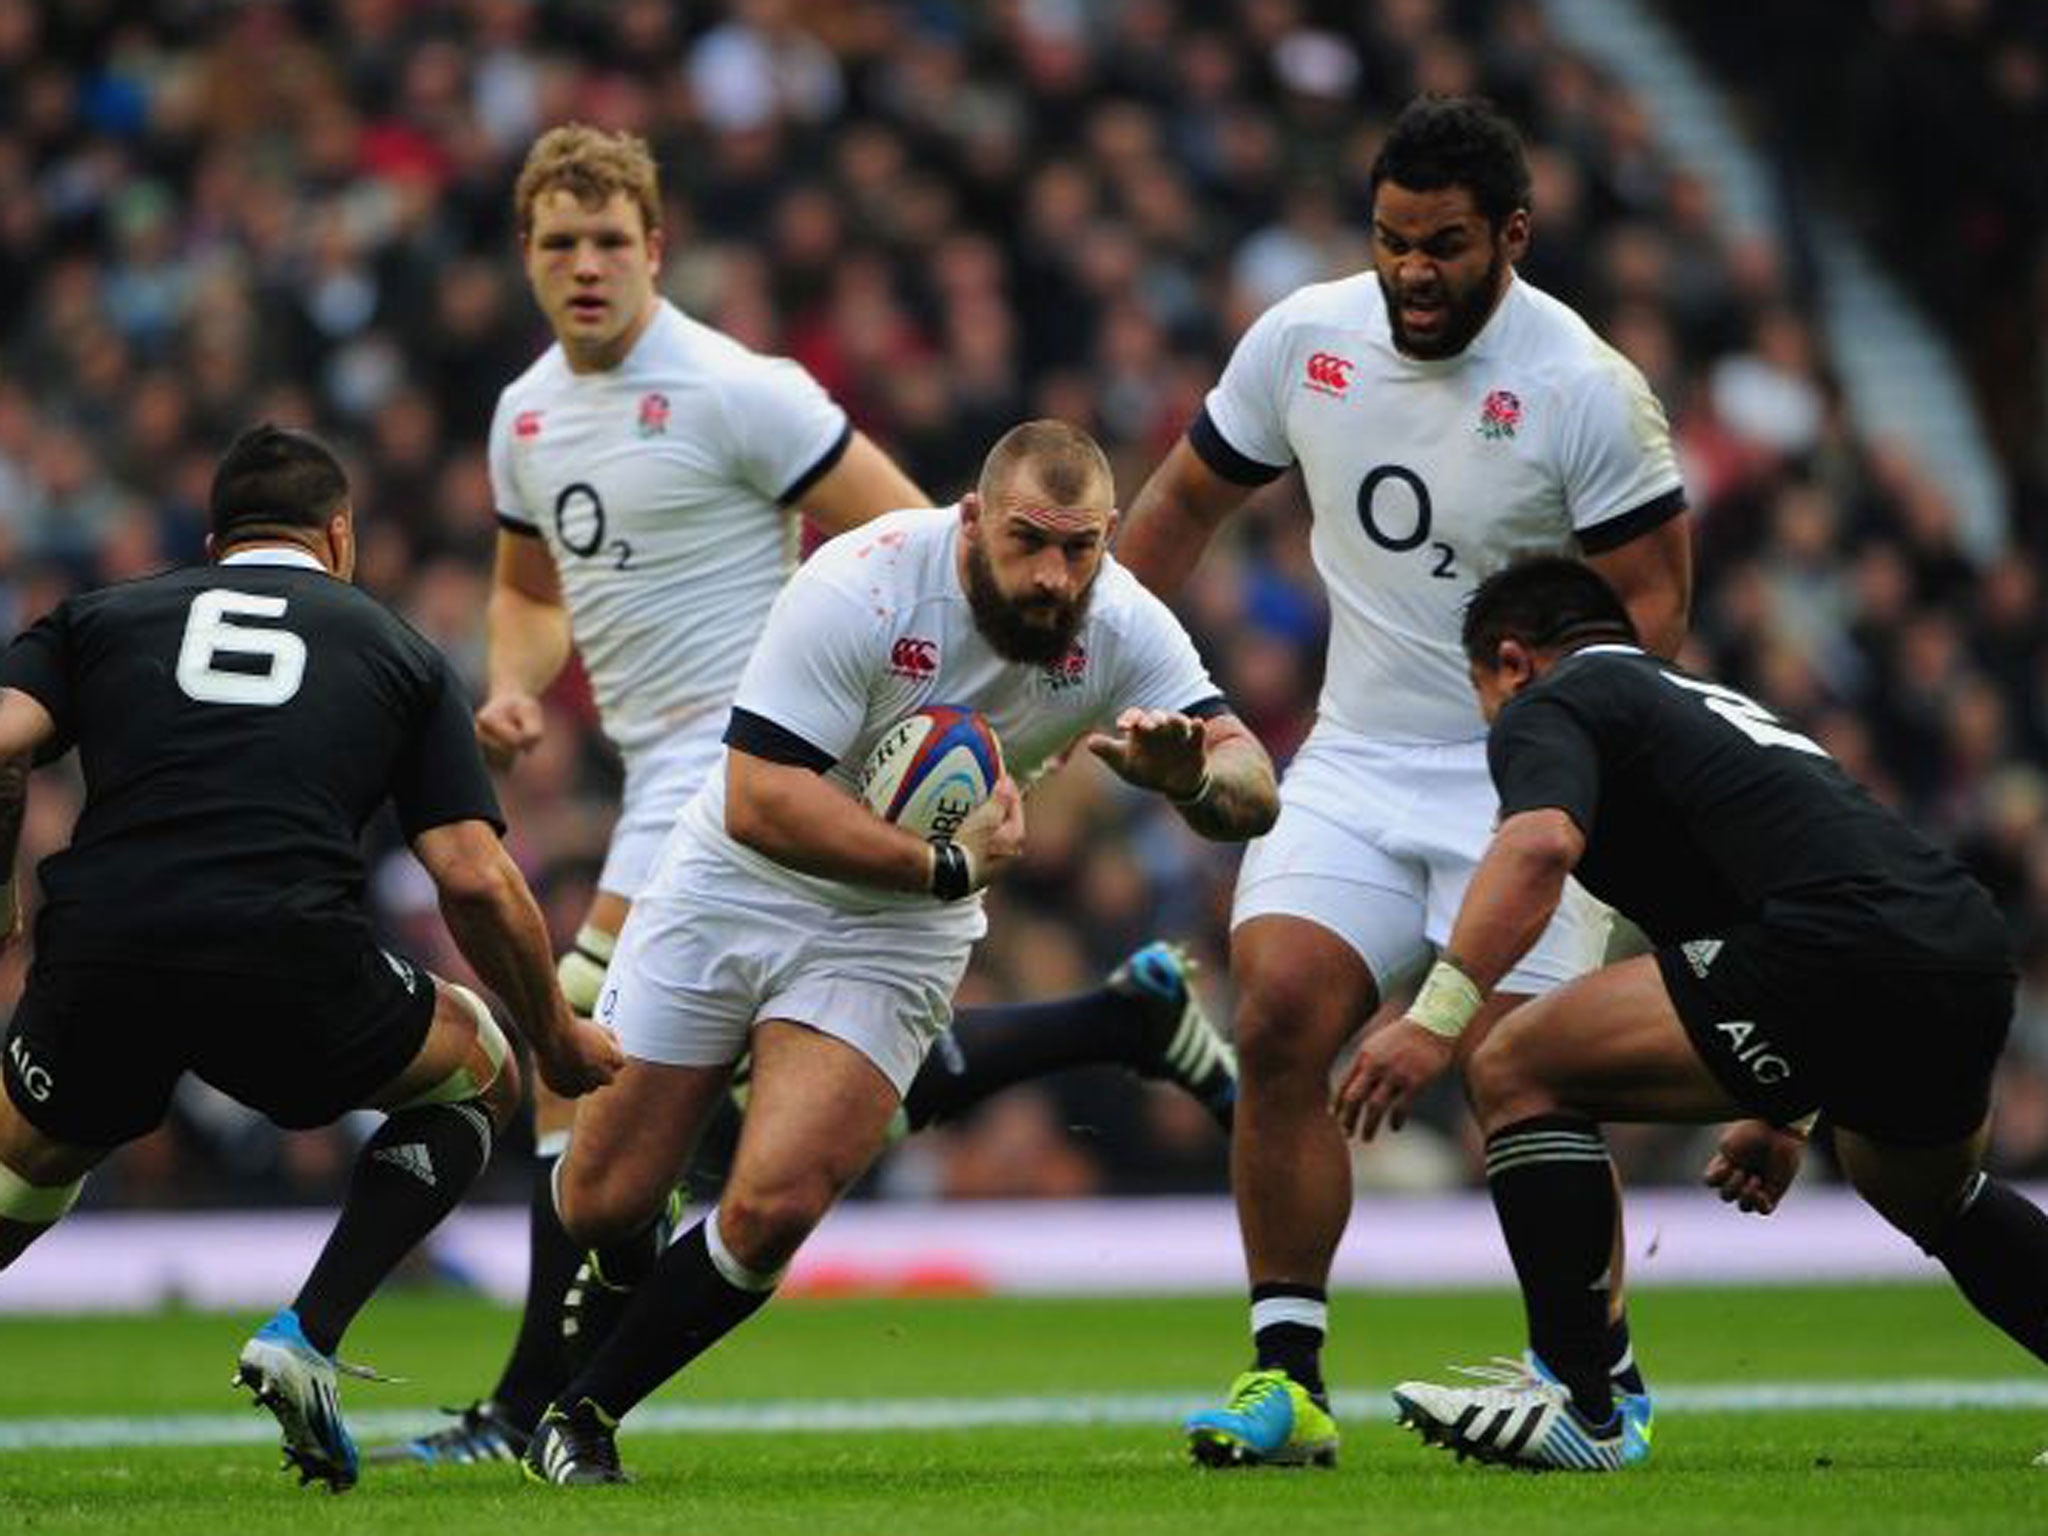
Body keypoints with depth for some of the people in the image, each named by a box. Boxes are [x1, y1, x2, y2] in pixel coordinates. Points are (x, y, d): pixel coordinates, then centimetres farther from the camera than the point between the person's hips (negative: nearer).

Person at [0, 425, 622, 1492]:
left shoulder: (98, 619, 23)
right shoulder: (396, 653, 21)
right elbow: (475, 879, 12)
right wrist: (559, 1040, 25)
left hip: (97, 957, 2)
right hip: (288, 963, -2)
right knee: (477, 1076, 26)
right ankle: (307, 1335, 10)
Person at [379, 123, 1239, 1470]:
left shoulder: (736, 392, -13)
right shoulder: (527, 413, 11)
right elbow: (532, 588, 26)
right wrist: (514, 690, 5)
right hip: (672, 780, 9)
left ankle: (539, 1407, -10)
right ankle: (1131, 1018, 26)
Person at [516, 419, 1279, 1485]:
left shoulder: (1123, 629, -14)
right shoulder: (862, 587, -27)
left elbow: (1253, 789, -15)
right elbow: (757, 799, -29)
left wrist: (1191, 774, -39)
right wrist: (948, 865, -32)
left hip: (893, 939, 2)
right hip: (739, 887, -2)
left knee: (773, 1207, -19)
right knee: (604, 1203, 1)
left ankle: (583, 1417, 3)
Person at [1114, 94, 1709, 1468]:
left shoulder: (1584, 390, -13)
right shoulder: (1303, 340, 1)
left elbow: (1654, 593, -9)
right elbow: (1189, 500, 16)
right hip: (1354, 763, 4)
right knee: (1279, 1017, -15)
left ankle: (1608, 1383, 10)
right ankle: (1288, 1380, -9)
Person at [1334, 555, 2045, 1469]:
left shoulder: (1549, 704, 9)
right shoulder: (1711, 704, 35)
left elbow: (1540, 844, -14)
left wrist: (1436, 1018, -21)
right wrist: (1782, 1119, 47)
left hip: (1844, 946, -9)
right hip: (1975, 956, 9)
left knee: (1519, 1072, 0)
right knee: (1934, 1200, 37)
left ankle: (1578, 1406, -3)